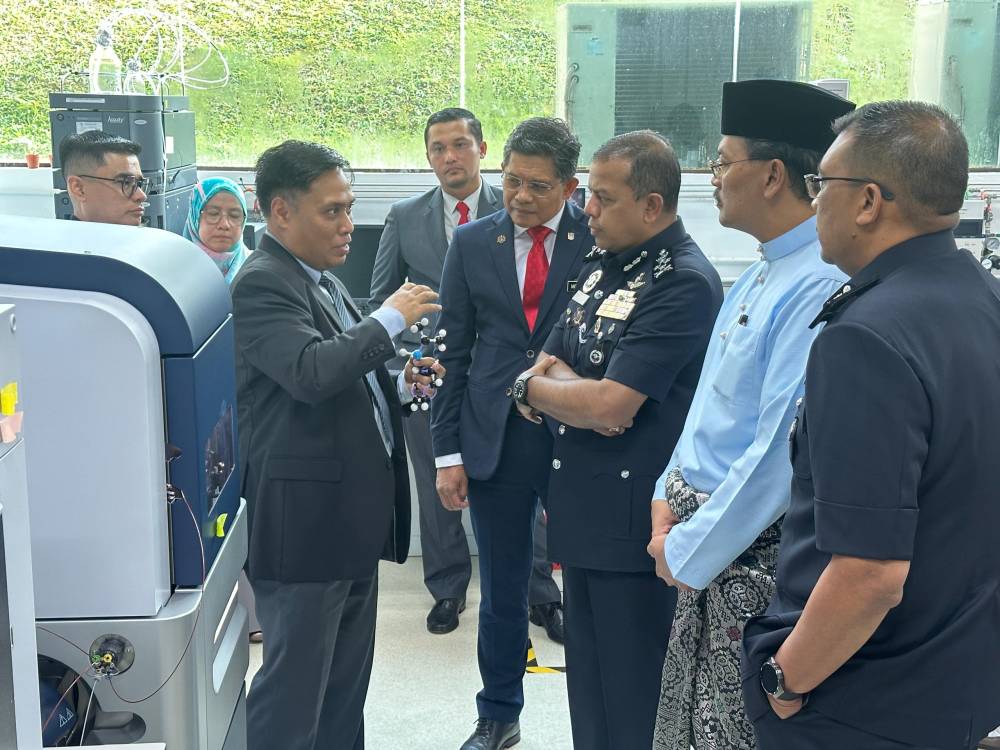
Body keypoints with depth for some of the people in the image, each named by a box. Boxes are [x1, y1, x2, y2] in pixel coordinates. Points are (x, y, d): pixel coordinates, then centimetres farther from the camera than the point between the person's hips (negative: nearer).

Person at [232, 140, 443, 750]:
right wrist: (392, 318, -19)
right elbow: (311, 372, -30)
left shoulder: (324, 280, 14)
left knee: (347, 678, 19)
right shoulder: (262, 284, -15)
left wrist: (400, 374, 6)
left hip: (352, 511, 10)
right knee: (295, 687, 1)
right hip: (306, 518, -9)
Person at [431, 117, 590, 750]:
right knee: (502, 591, 14)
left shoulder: (602, 239, -4)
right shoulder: (472, 243, 4)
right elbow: (454, 352, 5)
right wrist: (448, 452, 2)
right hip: (496, 443, 2)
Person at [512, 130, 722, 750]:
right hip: (582, 509, 8)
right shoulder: (600, 268, 10)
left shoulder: (684, 283, -17)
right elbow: (547, 366, 12)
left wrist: (535, 385, -6)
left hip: (636, 519, -8)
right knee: (588, 688, 20)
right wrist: (573, 385, -11)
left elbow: (609, 406, -24)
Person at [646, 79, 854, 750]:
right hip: (706, 539, 9)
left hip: (753, 557, -9)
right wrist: (669, 495, 7)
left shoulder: (818, 287, -24)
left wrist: (688, 553, -15)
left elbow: (780, 455, -26)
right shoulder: (764, 273, 9)